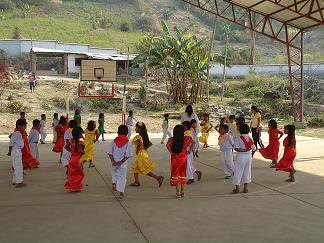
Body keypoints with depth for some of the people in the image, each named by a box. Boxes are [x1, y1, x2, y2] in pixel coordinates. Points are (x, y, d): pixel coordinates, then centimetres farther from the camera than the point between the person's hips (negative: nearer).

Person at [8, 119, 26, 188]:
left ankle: (14, 181, 25)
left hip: (19, 152, 10)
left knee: (17, 167, 16)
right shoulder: (16, 134, -18)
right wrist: (10, 152, -11)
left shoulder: (19, 133, 11)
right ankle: (18, 182, -4)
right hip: (16, 151, -10)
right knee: (18, 167, -7)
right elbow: (11, 143, -18)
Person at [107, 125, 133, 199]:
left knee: (114, 172, 33)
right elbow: (128, 155, -15)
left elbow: (109, 152, -6)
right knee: (122, 176, 7)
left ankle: (114, 182, 19)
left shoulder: (114, 141, -7)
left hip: (114, 161, 2)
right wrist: (122, 161, -11)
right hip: (123, 163, -2)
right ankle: (121, 192, 6)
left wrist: (112, 160, -4)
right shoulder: (128, 143, -12)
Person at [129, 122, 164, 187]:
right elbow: (150, 144, 14)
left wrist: (137, 151, -19)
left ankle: (158, 178, -10)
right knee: (134, 168, 17)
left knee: (145, 170, -6)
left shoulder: (138, 137, -16)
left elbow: (140, 143, -34)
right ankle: (136, 182, 18)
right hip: (144, 152, 10)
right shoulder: (144, 136, 11)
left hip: (141, 154, -10)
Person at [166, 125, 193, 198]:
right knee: (183, 174, 13)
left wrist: (171, 152, -12)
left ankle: (177, 192, 5)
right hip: (183, 158, 1)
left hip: (175, 159, -1)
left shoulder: (172, 139, -9)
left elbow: (168, 145, -24)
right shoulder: (186, 138, -5)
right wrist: (189, 150, 3)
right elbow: (193, 142, -5)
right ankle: (182, 191, 14)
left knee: (175, 174, 8)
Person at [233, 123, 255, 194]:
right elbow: (253, 148, 2)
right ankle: (245, 188, 15)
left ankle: (237, 188, 11)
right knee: (247, 171, 13)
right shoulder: (250, 139, 2)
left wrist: (244, 150, -16)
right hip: (249, 156, 4)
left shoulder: (238, 138, -11)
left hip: (240, 157, -4)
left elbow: (236, 148, -22)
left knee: (238, 172, 7)